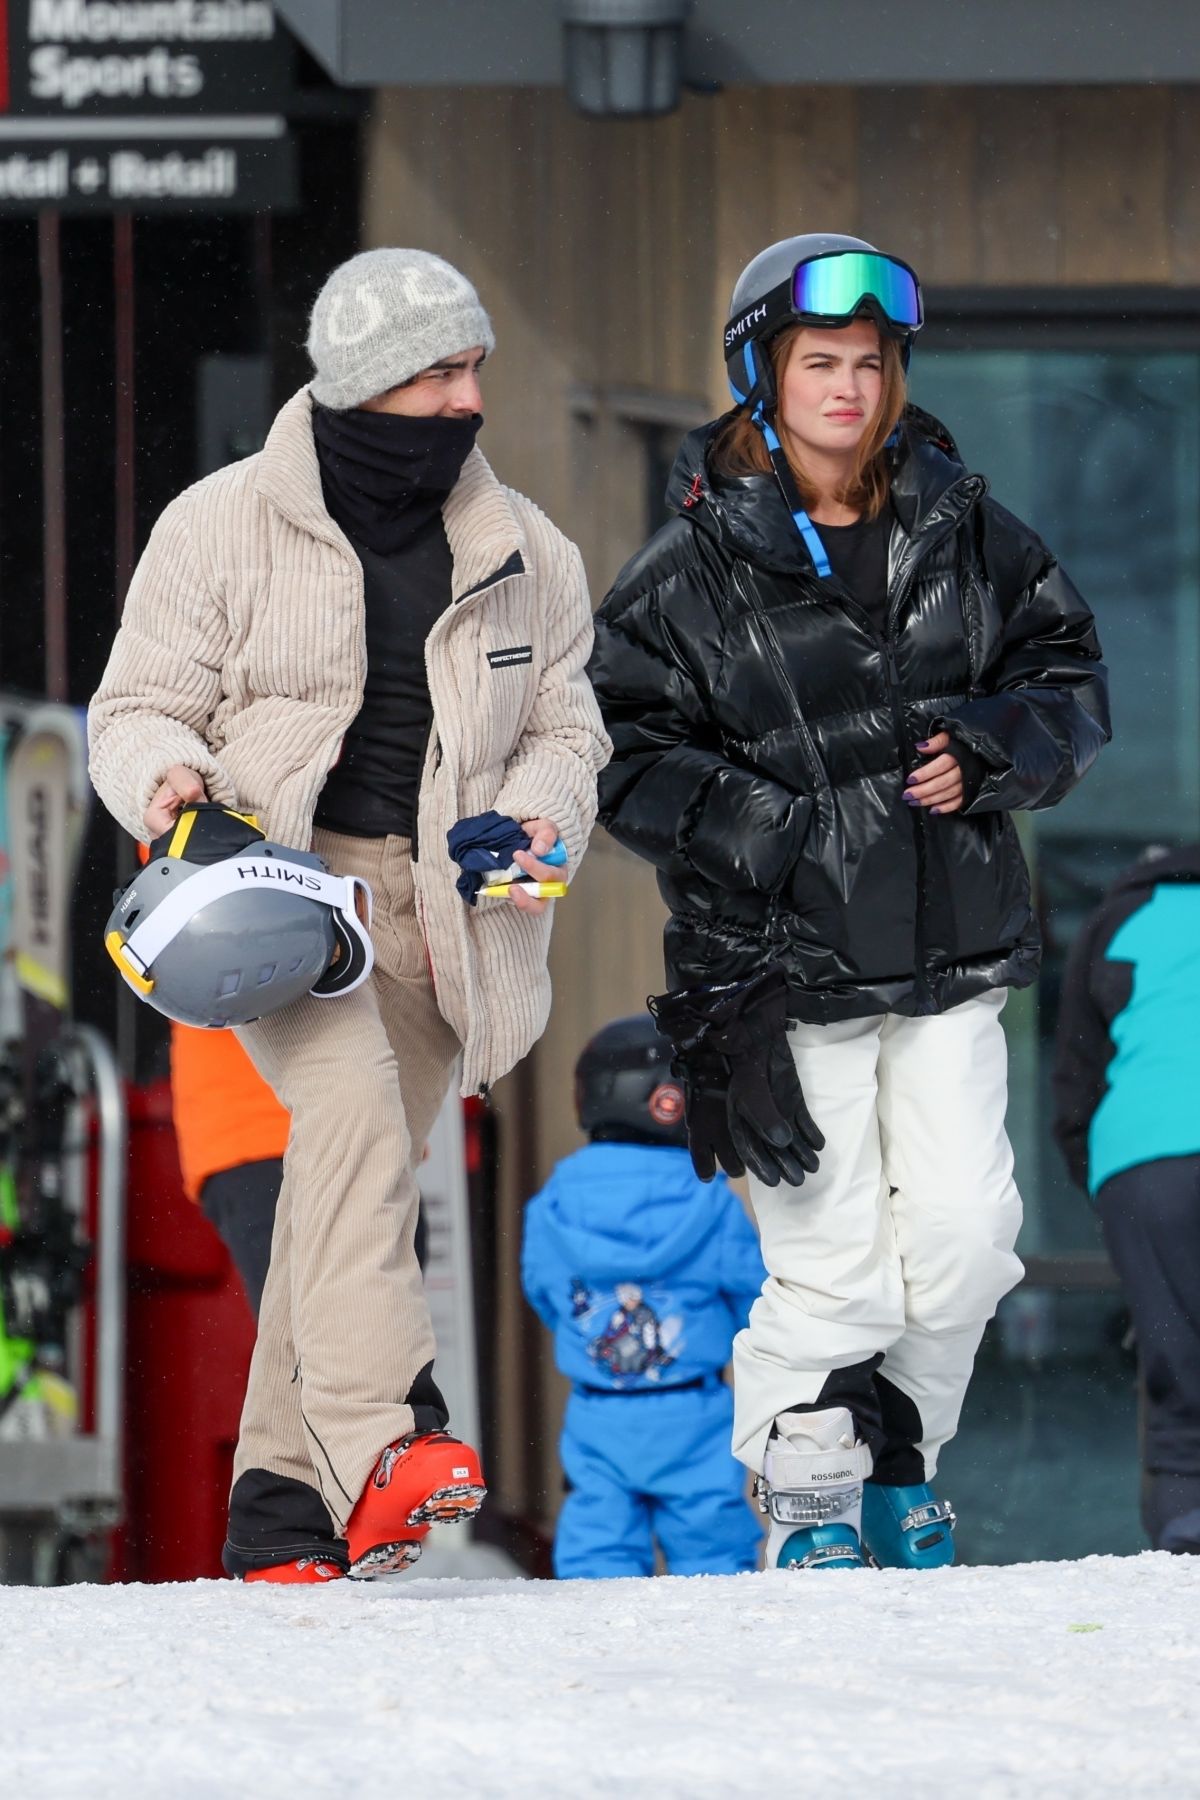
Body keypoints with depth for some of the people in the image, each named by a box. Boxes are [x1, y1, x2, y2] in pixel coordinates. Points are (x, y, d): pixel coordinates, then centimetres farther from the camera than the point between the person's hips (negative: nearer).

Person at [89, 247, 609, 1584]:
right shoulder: (224, 526, 0)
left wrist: (535, 816, -4)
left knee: (352, 1191, 5)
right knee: (354, 1109, -30)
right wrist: (168, 776, -19)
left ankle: (281, 1500, 15)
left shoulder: (525, 554, 11)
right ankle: (377, 1437, -41)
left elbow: (564, 727, 18)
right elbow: (141, 706, 4)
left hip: (433, 907, 4)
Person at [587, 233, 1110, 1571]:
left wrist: (991, 753, -5)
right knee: (831, 1250, -5)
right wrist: (784, 832, -14)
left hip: (950, 953, 3)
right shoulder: (694, 569, -3)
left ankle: (898, 1445, 22)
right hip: (786, 961, -3)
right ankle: (807, 1488, 14)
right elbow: (625, 750, -4)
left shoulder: (963, 533, 8)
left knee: (965, 1230, -2)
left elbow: (1068, 675, 16)